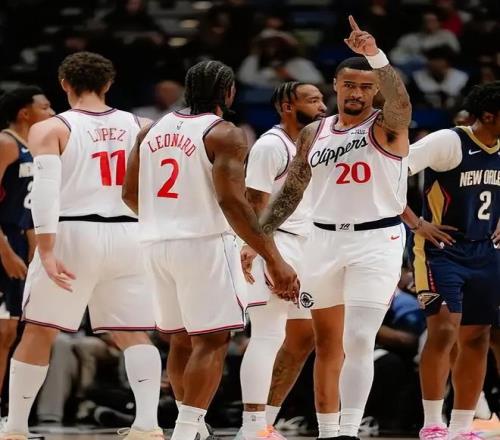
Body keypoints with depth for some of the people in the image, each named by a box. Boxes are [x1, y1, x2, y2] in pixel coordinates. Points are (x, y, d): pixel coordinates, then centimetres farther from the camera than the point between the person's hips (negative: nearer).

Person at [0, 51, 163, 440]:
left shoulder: (50, 130, -1)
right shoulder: (137, 126, 10)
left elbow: (46, 191, -13)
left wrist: (46, 252, -17)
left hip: (74, 234, -3)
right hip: (127, 234, 3)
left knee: (38, 332, 9)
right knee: (134, 333, 7)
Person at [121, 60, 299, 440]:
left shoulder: (153, 130, 10)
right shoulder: (224, 135, -10)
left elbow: (130, 194, 15)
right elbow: (231, 201, -20)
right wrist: (274, 259, -20)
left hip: (158, 246, 7)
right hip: (205, 243, -7)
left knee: (181, 338, 18)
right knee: (212, 341, -5)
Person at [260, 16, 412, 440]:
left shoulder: (386, 127, -4)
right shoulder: (314, 134, 9)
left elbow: (400, 100, -28)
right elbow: (290, 193, 15)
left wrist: (376, 56, -44)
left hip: (377, 242, -5)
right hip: (325, 242, 5)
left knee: (358, 343, -15)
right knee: (327, 346, 10)